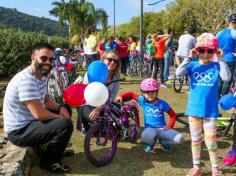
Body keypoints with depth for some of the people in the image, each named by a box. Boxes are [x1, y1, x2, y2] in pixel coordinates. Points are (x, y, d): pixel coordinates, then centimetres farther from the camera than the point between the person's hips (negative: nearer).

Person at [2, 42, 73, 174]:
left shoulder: (41, 76, 5)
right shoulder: (26, 79, -26)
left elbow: (47, 101, 15)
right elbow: (39, 114, -30)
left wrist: (61, 108, -6)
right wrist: (60, 117, -13)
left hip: (30, 121, 10)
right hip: (20, 130, -10)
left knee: (65, 109, 13)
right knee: (65, 124, -24)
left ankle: (58, 149, 22)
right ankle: (48, 161, 0)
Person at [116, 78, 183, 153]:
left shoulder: (162, 103, 0)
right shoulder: (143, 101, 1)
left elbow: (173, 115, 7)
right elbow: (131, 94, 11)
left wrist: (169, 125, -8)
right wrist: (121, 96, -4)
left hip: (162, 129, 1)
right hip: (150, 129, -1)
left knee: (179, 138, -23)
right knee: (145, 136, -41)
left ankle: (163, 141, 12)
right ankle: (150, 143, 2)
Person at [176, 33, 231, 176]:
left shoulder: (216, 66, -3)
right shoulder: (193, 65, -2)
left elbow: (227, 78, -19)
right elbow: (179, 73, -17)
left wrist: (221, 60, -17)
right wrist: (189, 58, -20)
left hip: (211, 111, -1)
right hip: (194, 109, 1)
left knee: (211, 141, 7)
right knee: (195, 140, 14)